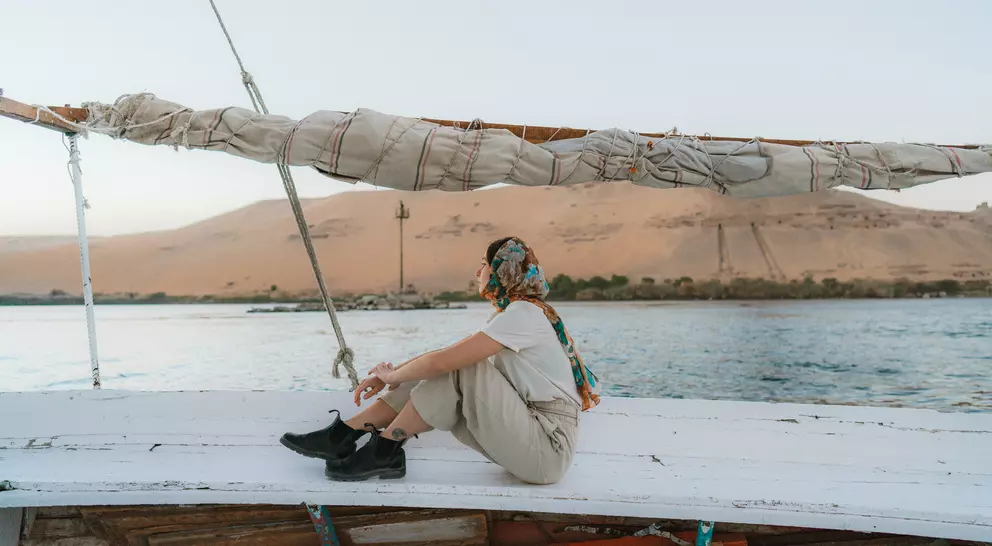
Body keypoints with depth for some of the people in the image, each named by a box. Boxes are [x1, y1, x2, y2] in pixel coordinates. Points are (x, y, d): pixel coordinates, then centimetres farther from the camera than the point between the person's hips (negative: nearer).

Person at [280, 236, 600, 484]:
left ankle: (384, 450, -10)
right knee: (431, 375, 1)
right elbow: (445, 359, 15)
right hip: (527, 428, 9)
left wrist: (392, 375, -6)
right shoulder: (512, 314, 14)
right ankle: (345, 434, 1)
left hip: (548, 449, -9)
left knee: (458, 369, -21)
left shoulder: (523, 313, -17)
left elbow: (443, 361, -24)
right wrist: (388, 375, 6)